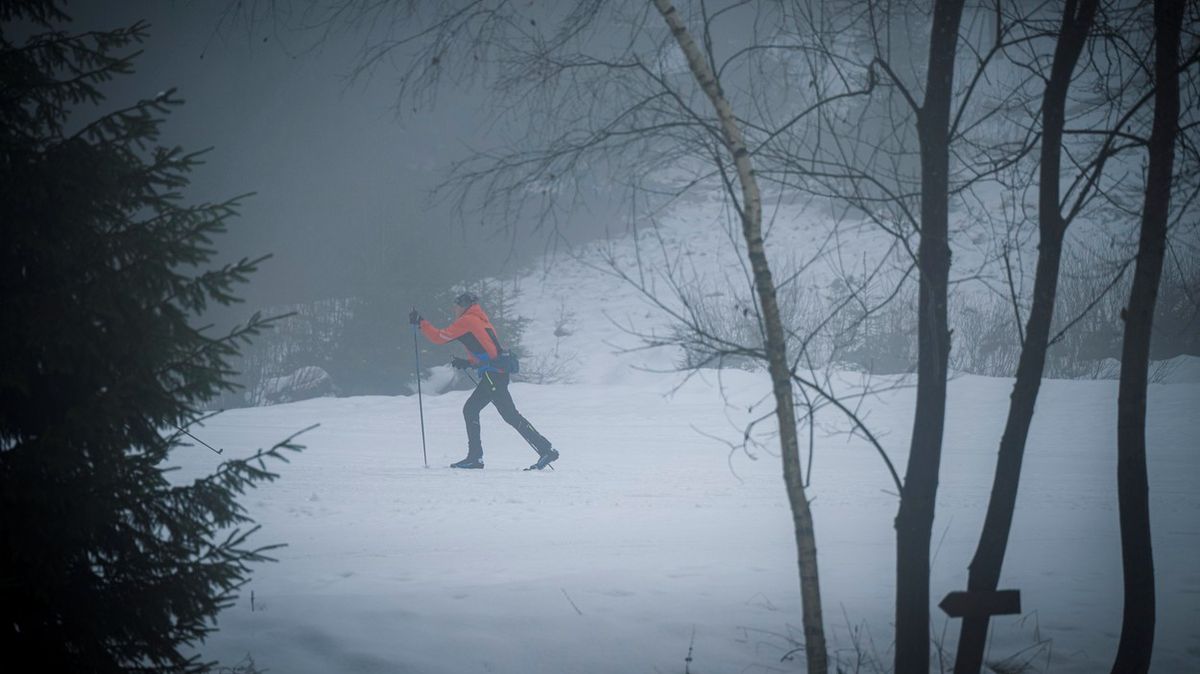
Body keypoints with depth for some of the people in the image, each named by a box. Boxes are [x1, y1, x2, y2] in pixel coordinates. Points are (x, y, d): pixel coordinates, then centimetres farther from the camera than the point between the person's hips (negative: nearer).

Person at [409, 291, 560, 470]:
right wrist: (468, 362, 20)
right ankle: (474, 457, 11)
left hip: (492, 374, -9)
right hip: (499, 373, 9)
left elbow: (439, 337, -2)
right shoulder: (482, 320, 24)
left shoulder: (467, 321, -2)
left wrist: (420, 323, 8)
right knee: (470, 410, 13)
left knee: (510, 415, -12)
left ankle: (546, 450, -16)